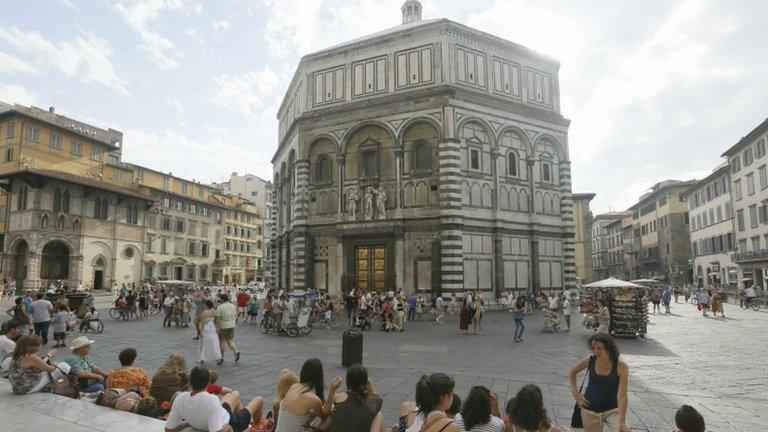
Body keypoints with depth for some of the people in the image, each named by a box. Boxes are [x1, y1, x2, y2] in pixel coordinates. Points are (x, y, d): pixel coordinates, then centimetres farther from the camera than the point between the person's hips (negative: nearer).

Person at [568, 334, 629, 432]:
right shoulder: (590, 360, -9)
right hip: (590, 410, 2)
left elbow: (622, 396, -20)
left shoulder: (621, 367, -16)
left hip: (612, 410, -2)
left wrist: (622, 422, -24)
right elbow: (571, 372, 8)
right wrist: (576, 393, 2)